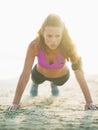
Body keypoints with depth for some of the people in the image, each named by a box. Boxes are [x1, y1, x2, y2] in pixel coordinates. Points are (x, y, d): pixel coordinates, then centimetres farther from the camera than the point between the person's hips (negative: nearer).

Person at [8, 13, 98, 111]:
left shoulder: (69, 46, -42)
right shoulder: (34, 45, -41)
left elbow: (79, 74, -36)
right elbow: (25, 75, -36)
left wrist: (89, 102, -36)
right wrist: (15, 103, -36)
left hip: (61, 76, 1)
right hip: (40, 73, 0)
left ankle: (53, 84, 63)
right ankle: (35, 83, 59)